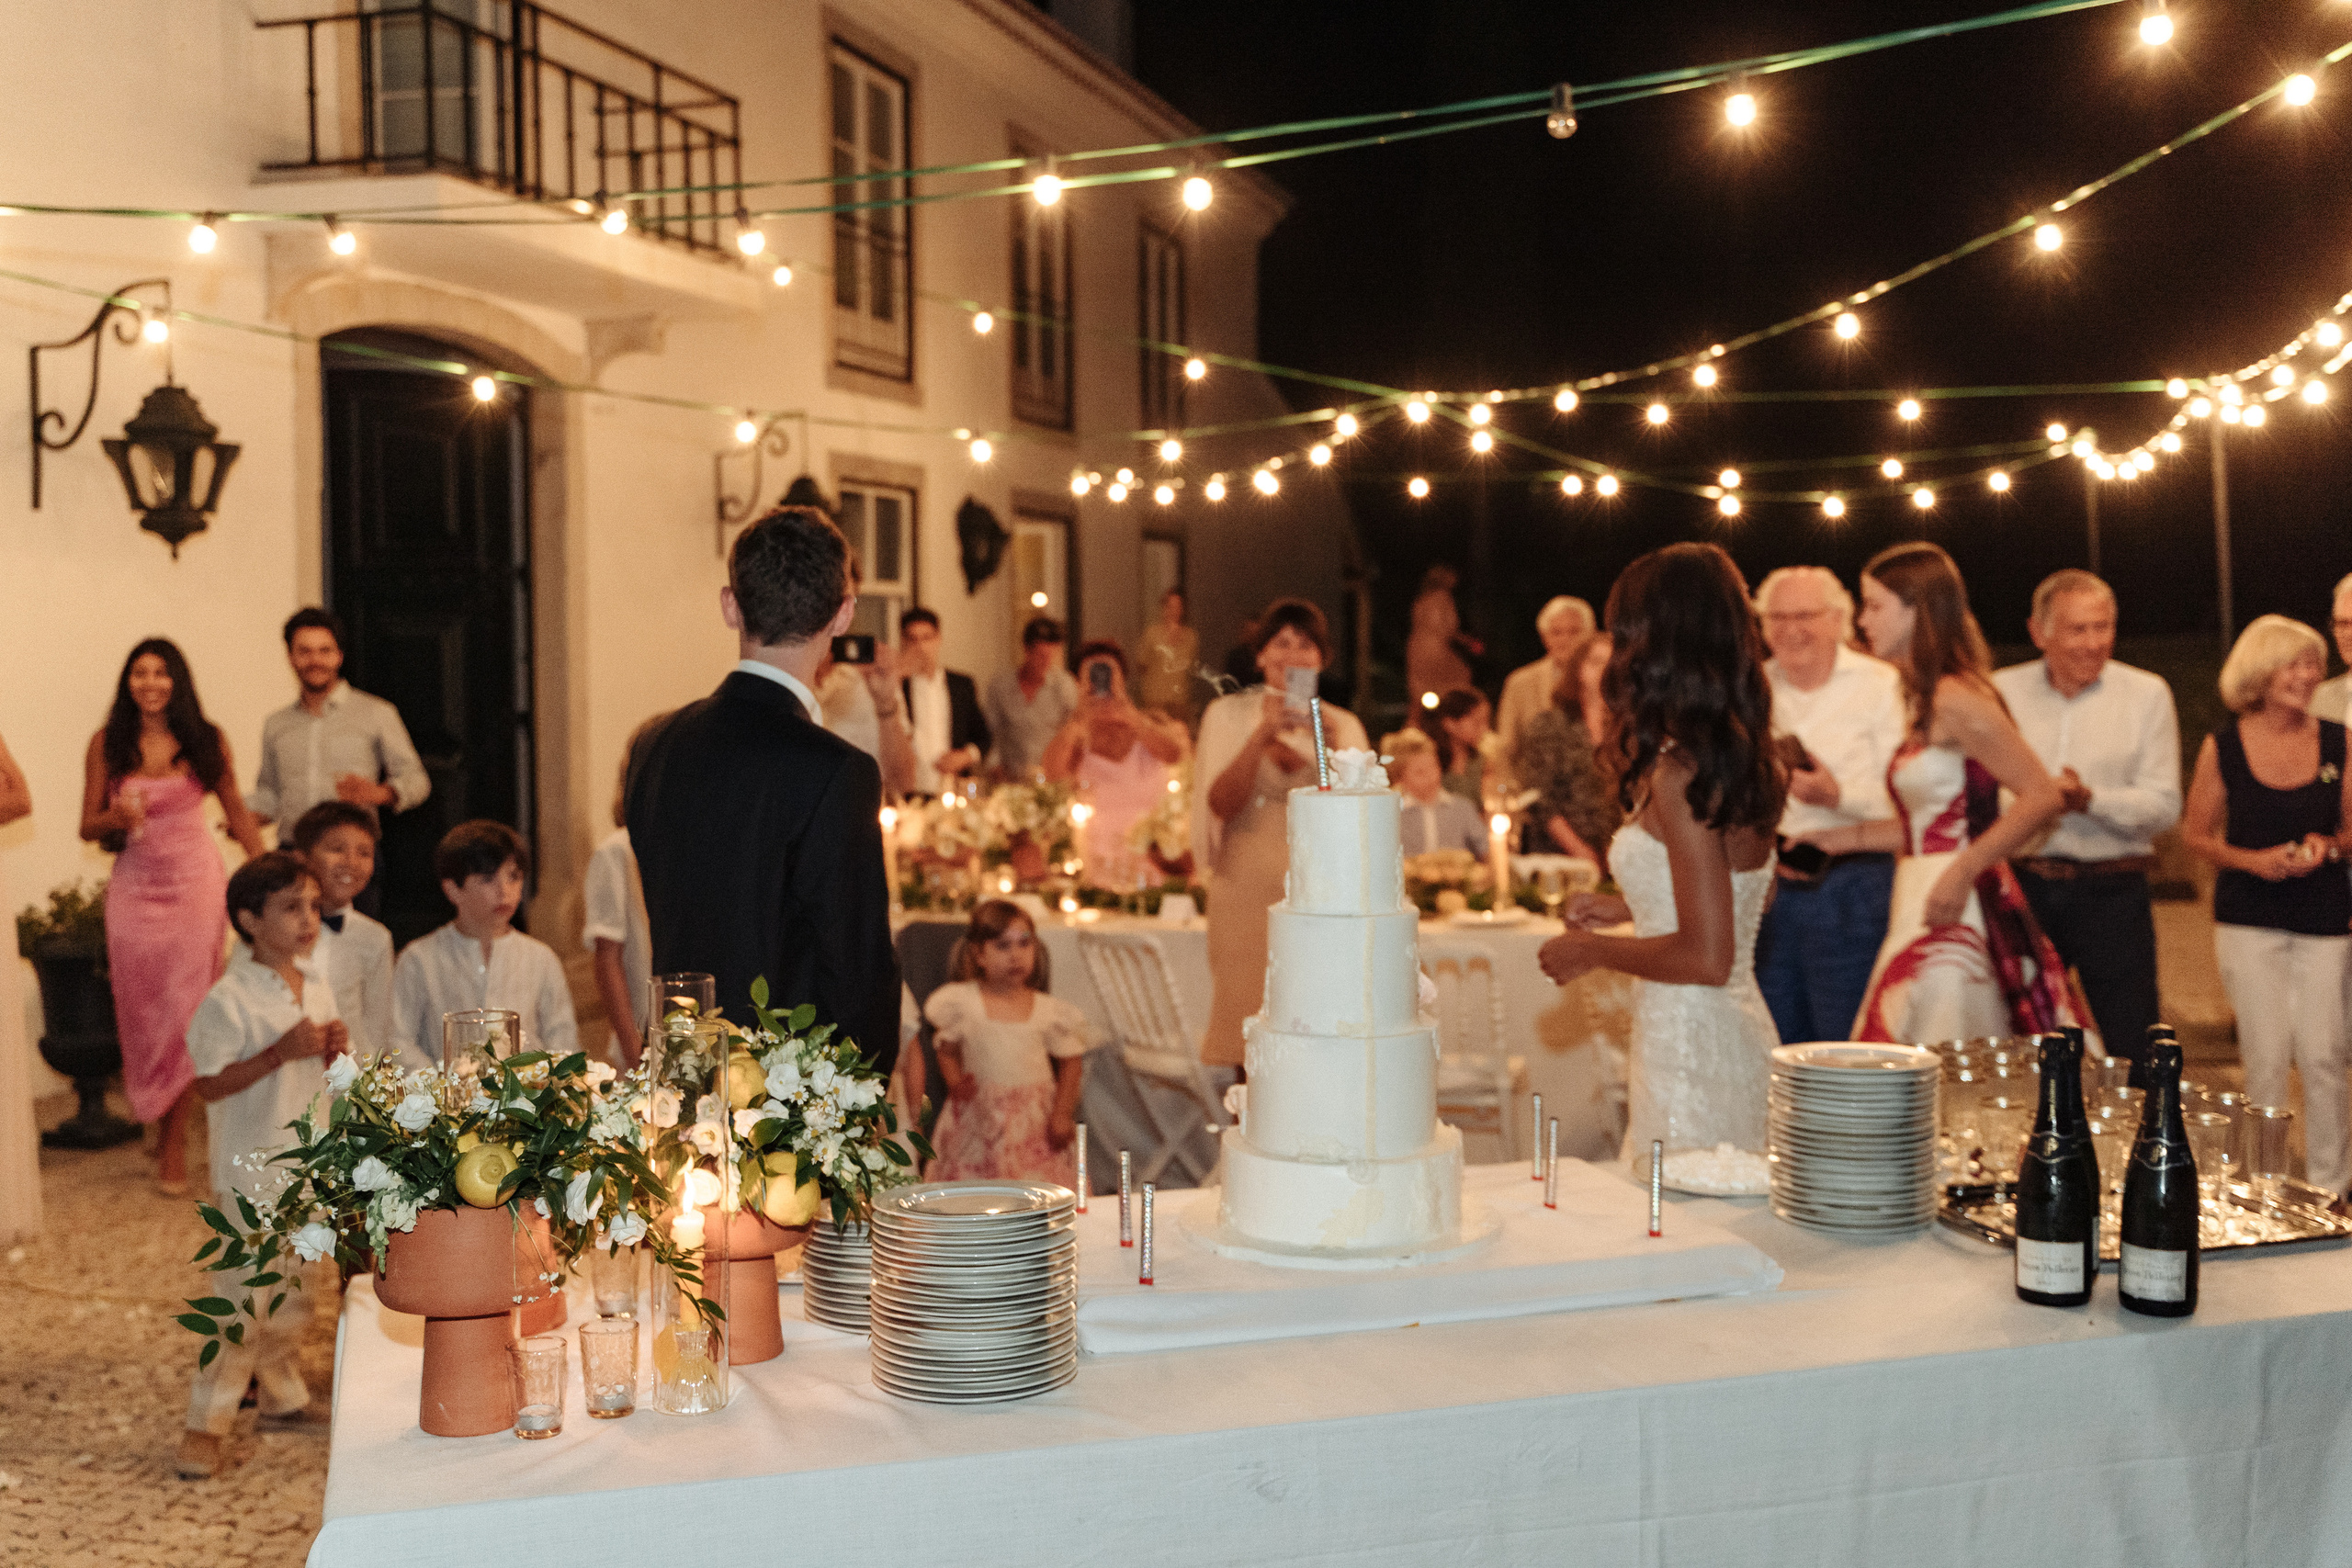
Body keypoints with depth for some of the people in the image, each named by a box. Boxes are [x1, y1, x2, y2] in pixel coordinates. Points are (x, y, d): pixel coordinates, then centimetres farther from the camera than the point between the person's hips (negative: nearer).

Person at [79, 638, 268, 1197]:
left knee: (188, 1009, -4)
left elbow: (236, 811, 10)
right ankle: (155, 1111, 25)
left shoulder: (207, 740, 1)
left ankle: (174, 1138, 4)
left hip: (197, 883, -1)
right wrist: (117, 817, -18)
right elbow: (88, 825, 4)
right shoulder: (107, 743, 1)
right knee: (144, 1009, 5)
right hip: (135, 887, 1)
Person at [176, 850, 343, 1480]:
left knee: (290, 1294, 18)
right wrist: (279, 1054, -25)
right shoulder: (229, 1000, -16)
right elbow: (210, 1085, -17)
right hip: (252, 1172, -7)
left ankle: (282, 1395, 33)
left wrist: (335, 1051, -5)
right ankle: (206, 1422, 4)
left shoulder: (316, 985, 6)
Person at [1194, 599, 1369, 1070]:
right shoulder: (1227, 715, 5)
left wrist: (1331, 747, -18)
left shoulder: (1343, 725, 9)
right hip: (1248, 886, -1)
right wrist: (1263, 735, -19)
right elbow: (1221, 804, -8)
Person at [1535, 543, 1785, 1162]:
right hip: (1744, 1034, 9)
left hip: (1692, 1051, -9)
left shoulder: (1679, 774, -20)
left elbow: (1706, 958, -22)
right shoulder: (1747, 758, 7)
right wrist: (1625, 909, 23)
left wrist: (1591, 950, -9)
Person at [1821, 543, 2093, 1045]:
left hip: (1956, 913, -9)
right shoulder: (1925, 699, 15)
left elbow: (2042, 798, -19)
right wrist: (1850, 837, 21)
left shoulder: (1955, 698, -13)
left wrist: (1961, 871, -21)